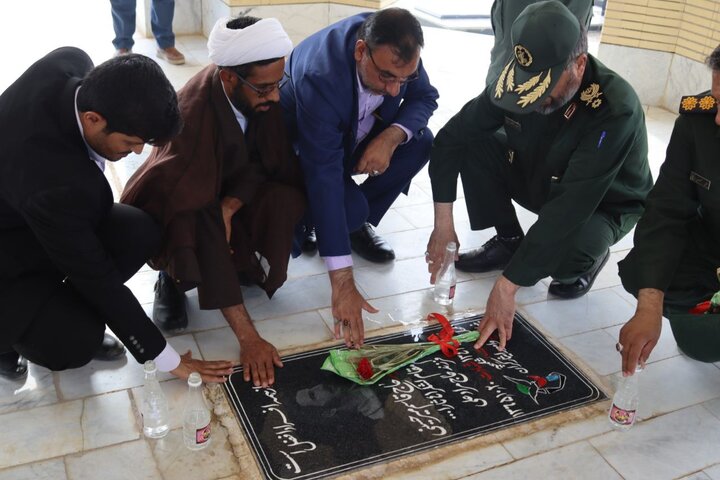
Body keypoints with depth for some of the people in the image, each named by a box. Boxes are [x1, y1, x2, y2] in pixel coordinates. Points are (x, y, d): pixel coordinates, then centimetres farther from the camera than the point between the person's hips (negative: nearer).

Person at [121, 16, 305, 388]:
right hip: (184, 207, -3)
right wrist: (248, 337, -42)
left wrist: (230, 205, -31)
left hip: (233, 194, 4)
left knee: (287, 199, -28)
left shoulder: (263, 94, -21)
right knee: (199, 233, -38)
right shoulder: (192, 115, -35)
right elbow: (197, 217, -39)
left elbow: (268, 164, -8)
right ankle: (173, 277, -4)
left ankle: (244, 260, -1)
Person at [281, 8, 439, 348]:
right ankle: (307, 224, 6)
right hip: (299, 145, -5)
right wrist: (342, 282, -46)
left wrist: (392, 137, -32)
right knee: (350, 206, -31)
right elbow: (323, 177, -44)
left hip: (355, 133, 6)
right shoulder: (320, 76, -40)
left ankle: (357, 226, 0)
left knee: (420, 143, -19)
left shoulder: (394, 46, -24)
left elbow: (425, 97, -8)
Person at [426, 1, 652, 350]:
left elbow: (571, 208, -40)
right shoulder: (520, 78, -20)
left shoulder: (616, 109, -35)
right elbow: (451, 137, -16)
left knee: (561, 248, -39)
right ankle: (509, 241, 3)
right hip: (539, 182, 5)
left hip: (603, 206, -5)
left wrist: (507, 285, -42)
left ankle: (588, 257, 1)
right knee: (472, 144, -18)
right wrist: (443, 226, -24)